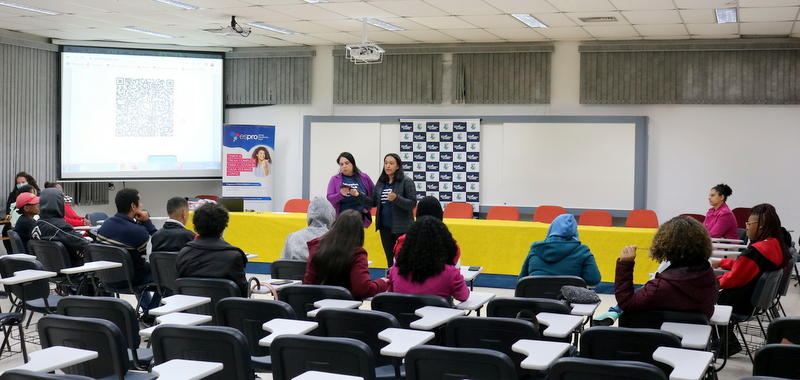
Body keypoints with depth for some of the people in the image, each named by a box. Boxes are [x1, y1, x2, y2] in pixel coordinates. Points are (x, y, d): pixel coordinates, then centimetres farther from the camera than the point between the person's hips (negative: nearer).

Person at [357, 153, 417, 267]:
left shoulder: (406, 182, -6)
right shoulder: (381, 183, 10)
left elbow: (412, 203, -13)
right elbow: (373, 203, 9)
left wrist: (396, 198, -27)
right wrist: (358, 195, -6)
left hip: (402, 227, -5)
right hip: (385, 227, 6)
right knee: (390, 260, 14)